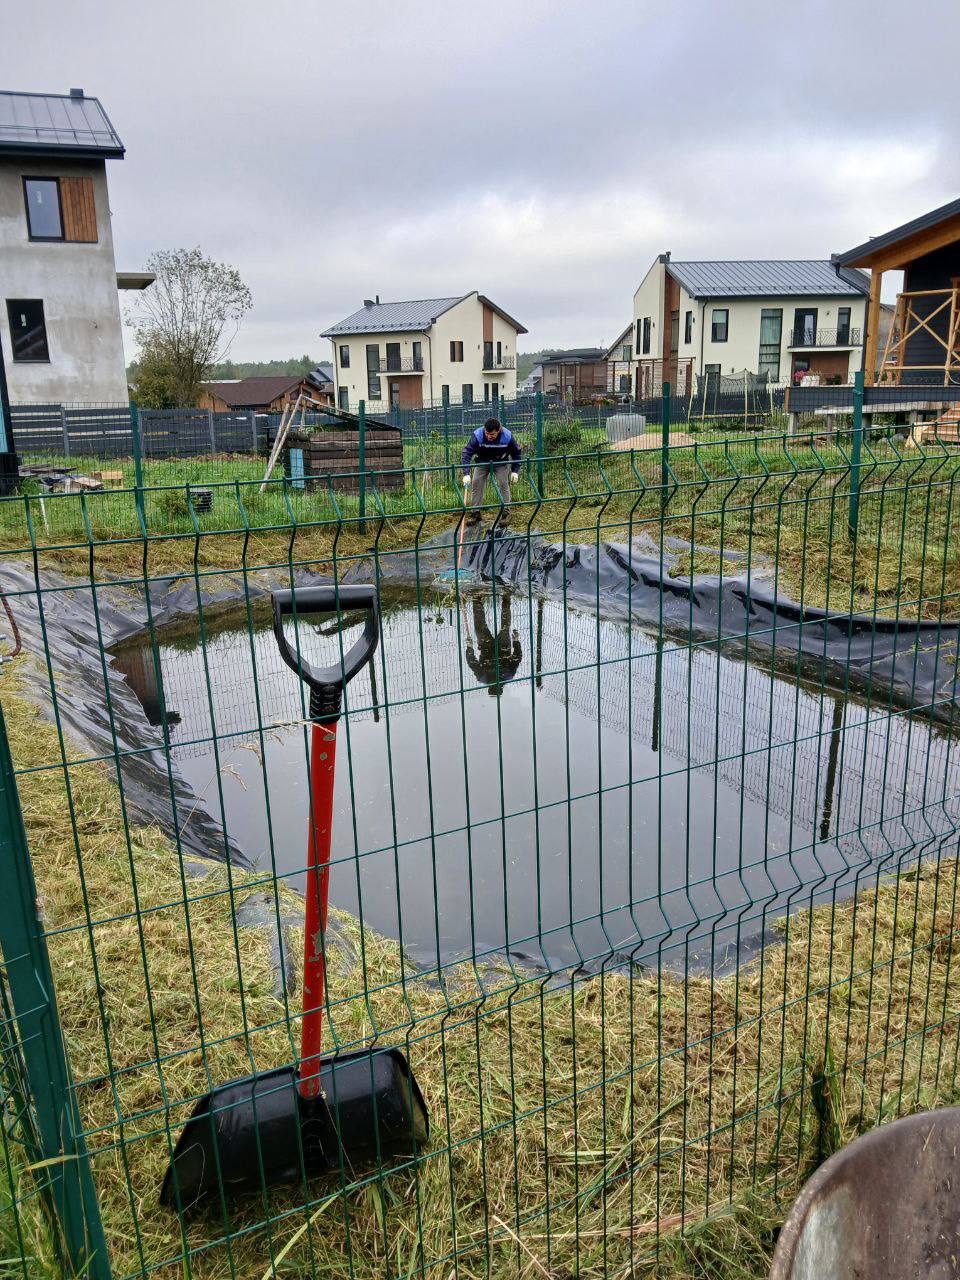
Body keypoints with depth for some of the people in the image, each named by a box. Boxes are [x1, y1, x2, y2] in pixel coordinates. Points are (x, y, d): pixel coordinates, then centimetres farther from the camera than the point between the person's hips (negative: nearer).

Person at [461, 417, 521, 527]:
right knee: (476, 484, -7)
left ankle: (505, 513, 1)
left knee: (503, 484, -11)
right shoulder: (477, 435, -33)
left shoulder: (508, 436, -29)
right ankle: (475, 513, 3)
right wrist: (466, 474, -43)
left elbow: (516, 453, -11)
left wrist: (515, 471, -15)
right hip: (482, 462, 1)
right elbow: (467, 452, -33)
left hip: (500, 463, -1)